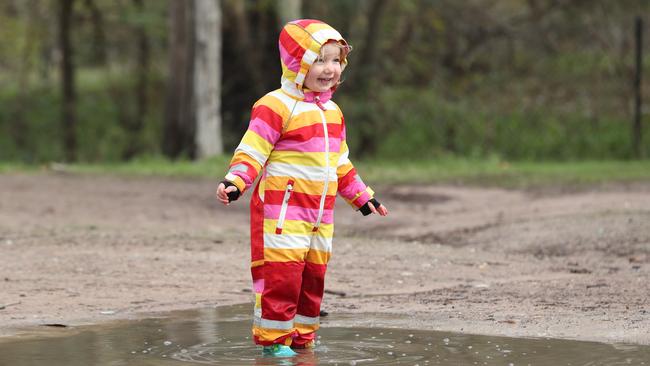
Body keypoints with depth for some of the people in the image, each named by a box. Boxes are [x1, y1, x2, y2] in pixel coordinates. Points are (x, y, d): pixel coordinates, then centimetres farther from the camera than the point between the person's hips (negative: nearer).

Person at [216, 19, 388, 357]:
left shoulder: (332, 112, 15)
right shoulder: (276, 106, -12)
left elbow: (339, 163, 25)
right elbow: (252, 151, -17)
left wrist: (362, 197, 28)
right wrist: (234, 182, -33)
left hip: (320, 210, 8)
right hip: (282, 208, -8)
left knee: (313, 276, 11)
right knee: (281, 274, -10)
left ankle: (302, 337, 22)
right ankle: (273, 339, -1)